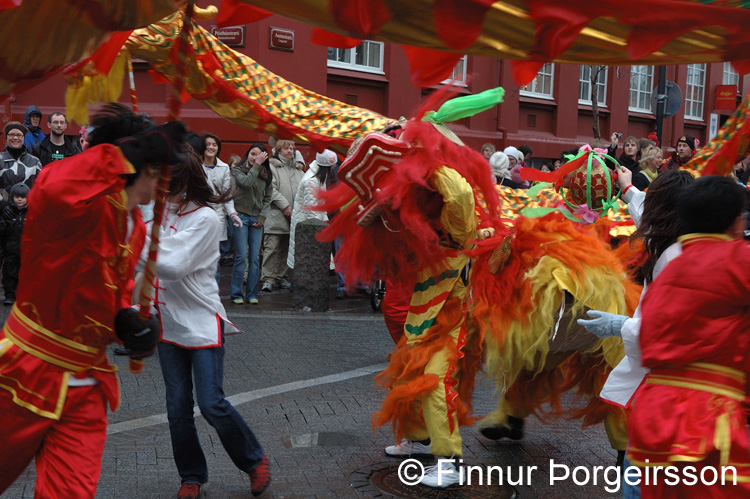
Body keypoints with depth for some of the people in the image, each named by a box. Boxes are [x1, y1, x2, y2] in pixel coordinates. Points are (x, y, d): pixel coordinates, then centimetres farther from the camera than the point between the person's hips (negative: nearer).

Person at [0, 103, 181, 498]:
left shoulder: (136, 226, 7)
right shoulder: (79, 209, -20)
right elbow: (53, 188, -45)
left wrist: (127, 318, 1)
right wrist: (130, 151, -33)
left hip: (86, 388, 7)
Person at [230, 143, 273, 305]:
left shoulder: (265, 174, 11)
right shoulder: (238, 169, 1)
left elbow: (268, 198, 12)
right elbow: (246, 182, -20)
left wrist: (262, 217, 1)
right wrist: (256, 165, -16)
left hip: (257, 218, 3)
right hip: (241, 216, -3)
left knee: (255, 257, 0)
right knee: (241, 256, -8)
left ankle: (252, 294, 5)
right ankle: (237, 294, -1)